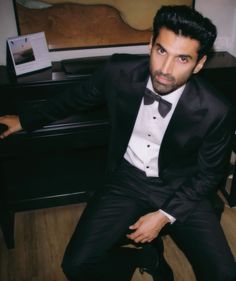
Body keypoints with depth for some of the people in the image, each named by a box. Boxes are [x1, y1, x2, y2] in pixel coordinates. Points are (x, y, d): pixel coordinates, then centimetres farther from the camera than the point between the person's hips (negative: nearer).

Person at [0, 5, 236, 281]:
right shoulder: (119, 71, -18)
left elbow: (210, 173, -6)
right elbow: (76, 97, 3)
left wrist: (164, 215, -14)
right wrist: (25, 120, 15)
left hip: (181, 189, 0)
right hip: (127, 179, 1)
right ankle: (143, 255, 15)